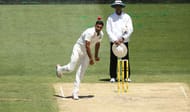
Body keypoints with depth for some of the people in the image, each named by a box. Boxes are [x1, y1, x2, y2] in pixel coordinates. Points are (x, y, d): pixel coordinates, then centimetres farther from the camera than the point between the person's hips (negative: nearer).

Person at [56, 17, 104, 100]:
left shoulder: (101, 34, -3)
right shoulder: (90, 32, -28)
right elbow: (87, 46, -31)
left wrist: (96, 56, 24)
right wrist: (91, 59, -31)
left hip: (86, 53, 6)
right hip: (78, 49, -6)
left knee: (81, 73, -1)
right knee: (70, 68, -14)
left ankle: (75, 93, 0)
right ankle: (59, 69, 22)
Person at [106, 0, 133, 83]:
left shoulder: (126, 17, 5)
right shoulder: (110, 18, 5)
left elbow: (130, 29, -2)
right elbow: (108, 30, -2)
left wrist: (123, 38, -13)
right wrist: (115, 40, -14)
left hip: (124, 41, 0)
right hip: (113, 42, 0)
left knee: (126, 59, -1)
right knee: (113, 60, -2)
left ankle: (127, 77, 4)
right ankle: (113, 77, 4)